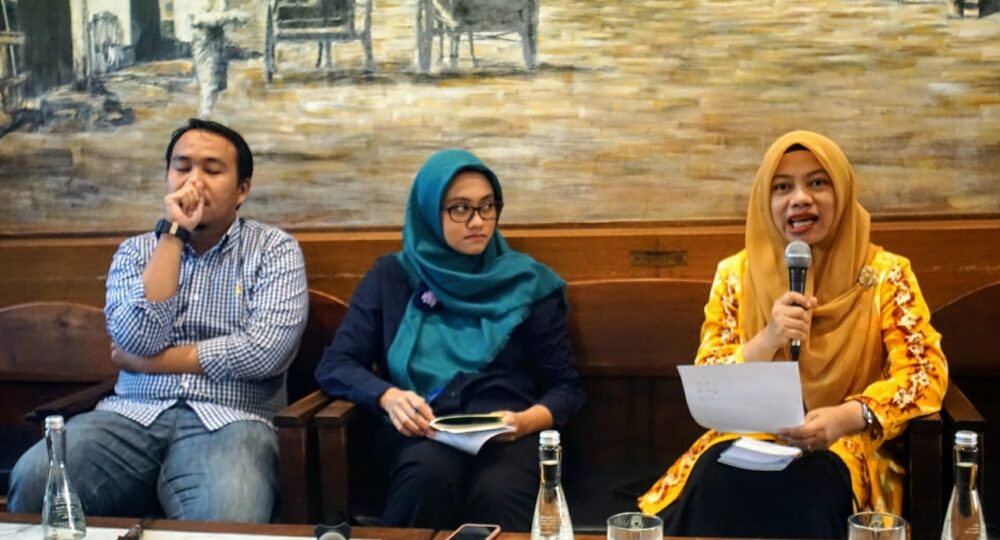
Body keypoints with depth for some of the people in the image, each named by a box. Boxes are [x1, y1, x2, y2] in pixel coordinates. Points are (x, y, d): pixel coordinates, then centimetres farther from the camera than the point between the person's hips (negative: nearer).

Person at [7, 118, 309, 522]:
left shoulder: (274, 249, 5)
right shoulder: (136, 252, 14)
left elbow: (266, 352, -11)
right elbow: (139, 339, -5)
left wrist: (149, 360, -3)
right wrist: (172, 233, -6)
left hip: (226, 420, -3)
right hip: (133, 415, 4)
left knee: (228, 521, -37)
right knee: (33, 478, -25)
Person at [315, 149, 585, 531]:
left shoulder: (528, 282, 11)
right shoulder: (392, 277, 12)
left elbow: (566, 386, 10)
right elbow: (334, 365, 6)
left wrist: (527, 421, -12)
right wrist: (388, 397, -15)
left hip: (506, 433, 0)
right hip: (420, 432, 1)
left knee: (496, 494, -37)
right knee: (429, 475, -37)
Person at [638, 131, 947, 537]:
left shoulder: (885, 274, -3)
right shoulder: (735, 274, 2)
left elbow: (926, 373, -10)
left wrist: (847, 417, -29)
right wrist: (768, 340, -24)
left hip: (843, 447, -1)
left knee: (804, 485, -35)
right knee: (717, 474, -33)